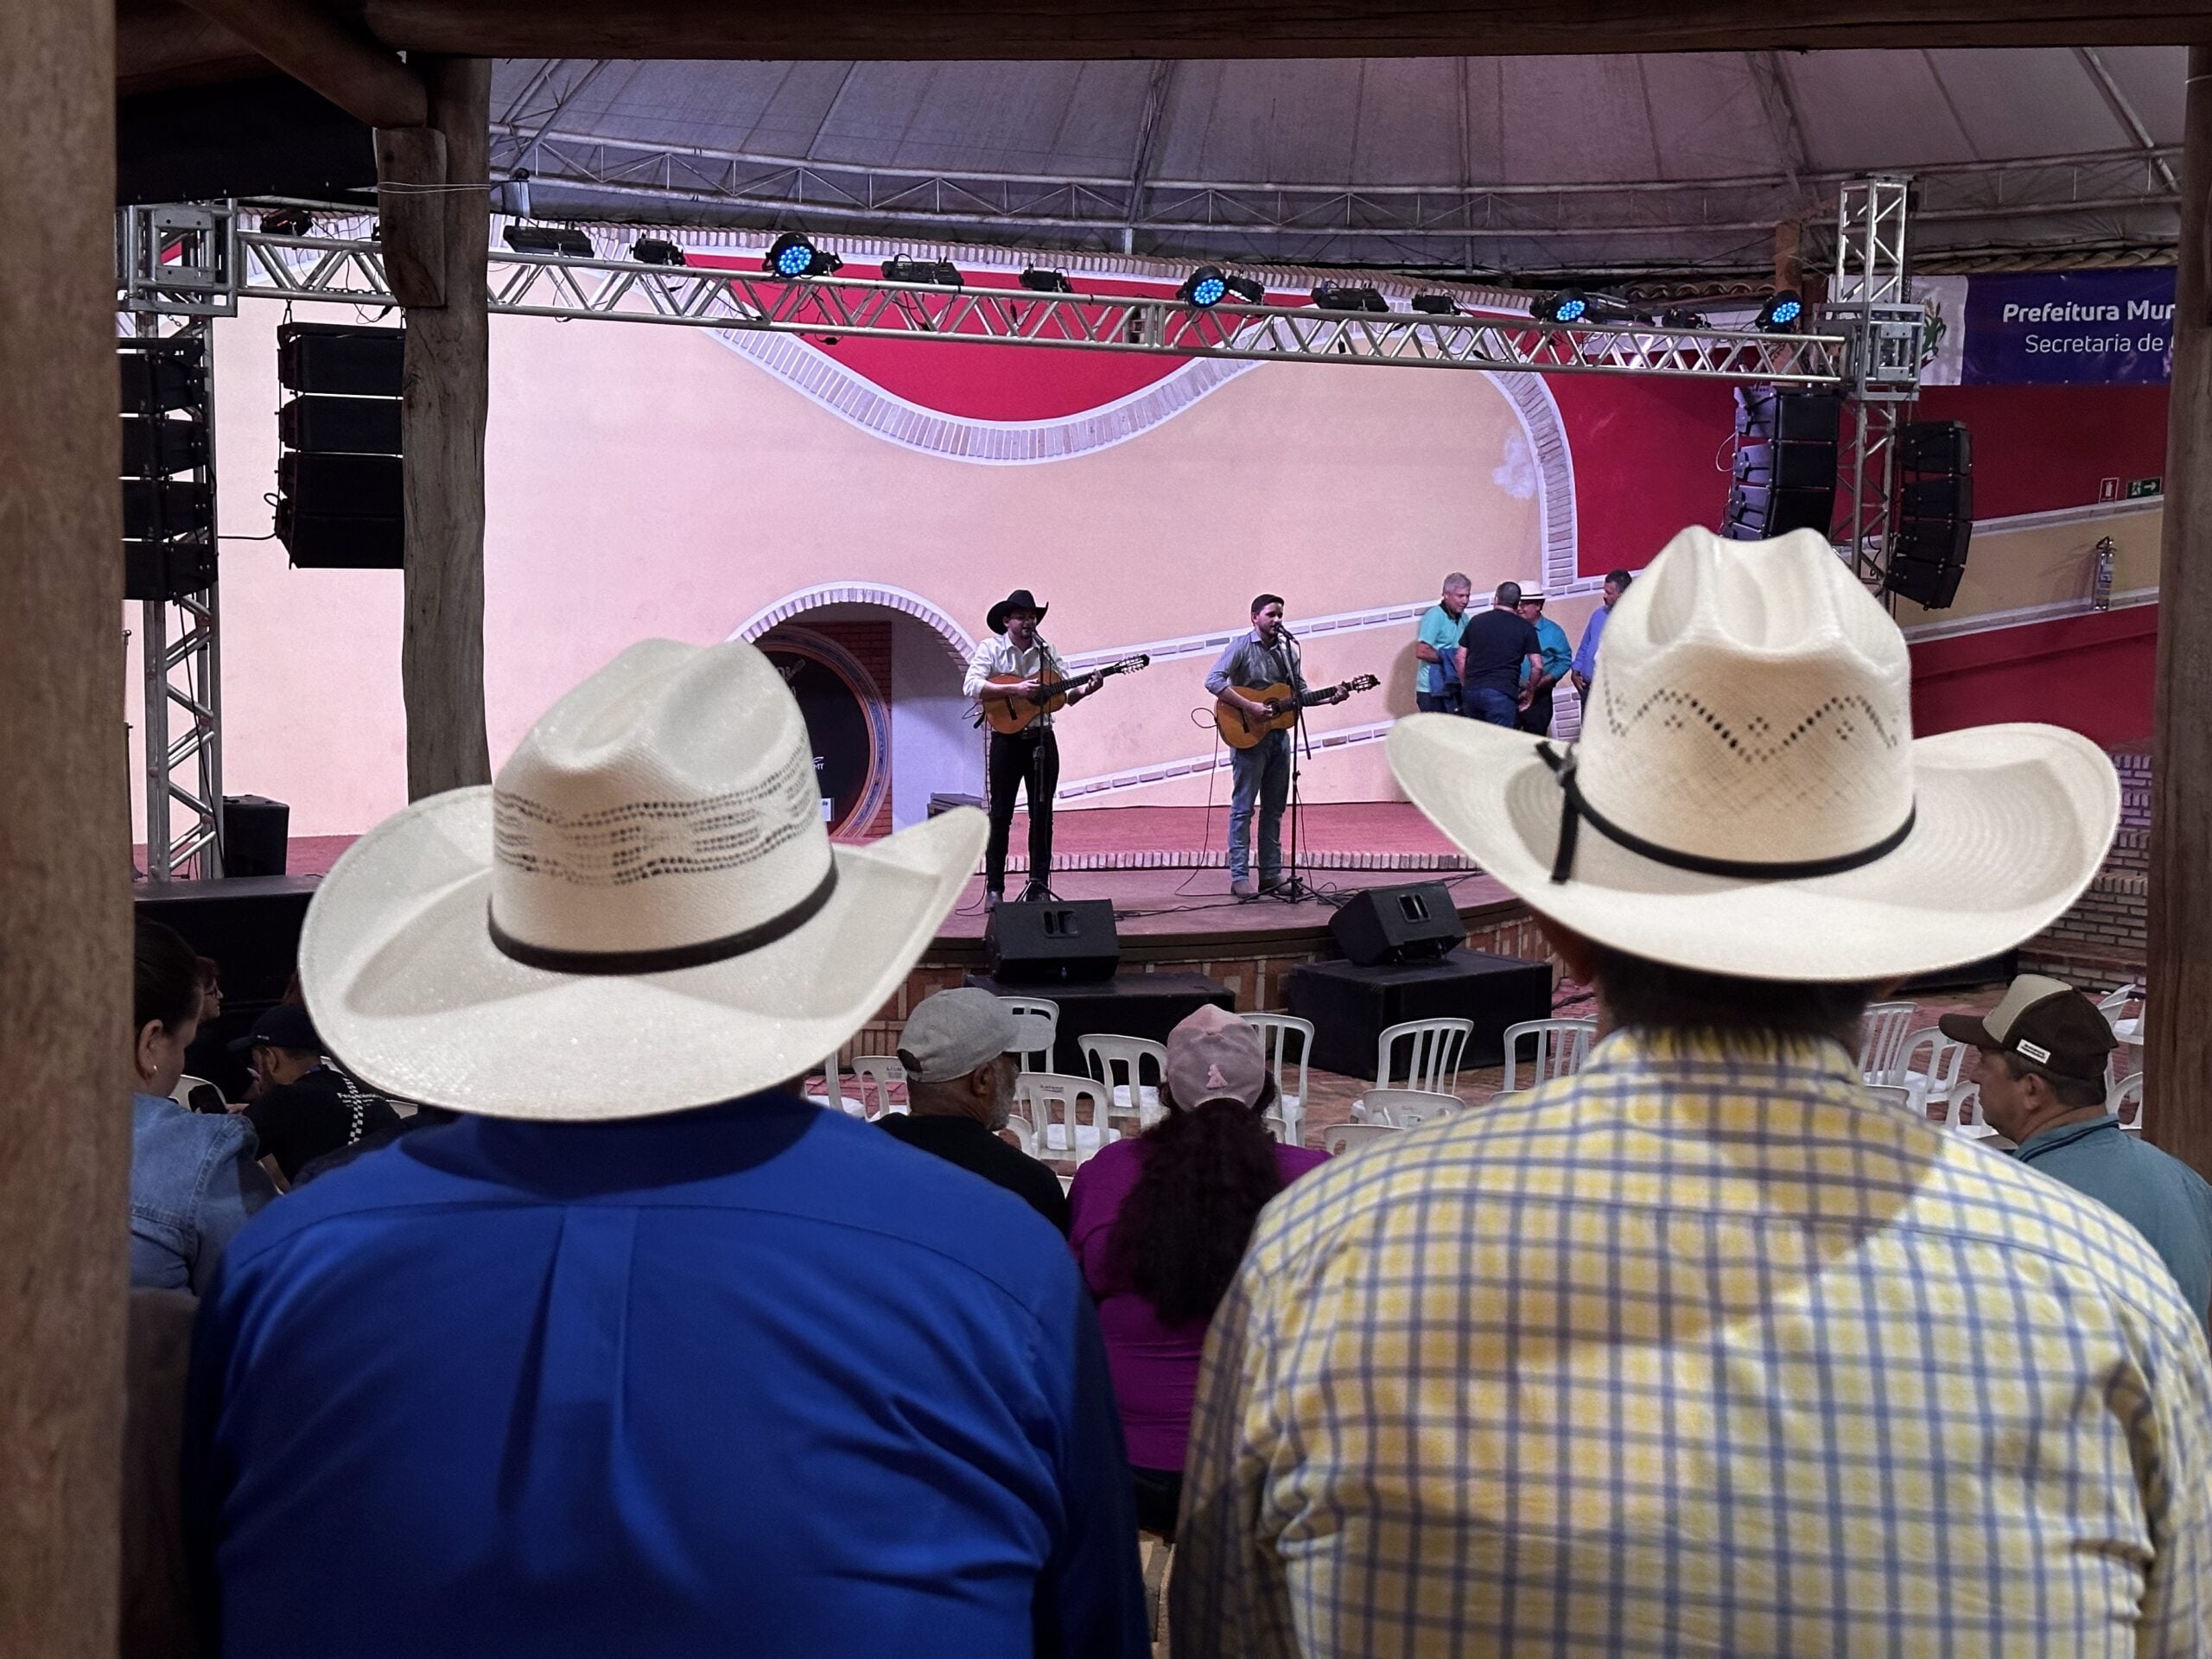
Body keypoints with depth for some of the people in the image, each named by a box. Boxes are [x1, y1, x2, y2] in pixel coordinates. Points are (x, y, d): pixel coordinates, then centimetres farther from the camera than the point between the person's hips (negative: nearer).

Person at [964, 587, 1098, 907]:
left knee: (1042, 814, 5)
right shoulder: (991, 648, -3)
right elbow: (971, 686, -17)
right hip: (1007, 739, -4)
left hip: (1042, 739, 4)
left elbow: (1066, 693, 7)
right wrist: (1014, 690, -24)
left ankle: (1039, 886, 10)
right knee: (1000, 814, 0)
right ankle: (994, 887, 5)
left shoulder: (1047, 650, 8)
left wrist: (1084, 690, -15)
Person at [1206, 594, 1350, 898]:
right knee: (1243, 807, -4)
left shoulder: (1289, 650, 11)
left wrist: (1330, 698, 0)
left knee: (1274, 808, 10)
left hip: (1279, 735, 7)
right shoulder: (1242, 646, -8)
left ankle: (1271, 874, 16)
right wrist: (1250, 707, -23)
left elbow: (1300, 693, 16)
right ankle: (1239, 876, -2)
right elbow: (1213, 681, -19)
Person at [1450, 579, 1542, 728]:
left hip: (1471, 691, 4)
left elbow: (1461, 658, 14)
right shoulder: (1525, 628, 5)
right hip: (1502, 693, -4)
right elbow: (1537, 667, 1)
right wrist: (1529, 692, 15)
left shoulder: (1476, 621, 13)